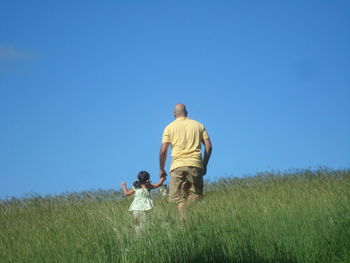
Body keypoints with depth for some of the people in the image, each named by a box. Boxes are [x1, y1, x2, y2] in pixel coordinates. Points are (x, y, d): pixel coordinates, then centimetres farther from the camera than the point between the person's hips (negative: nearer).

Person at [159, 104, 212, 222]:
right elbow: (208, 146, 8)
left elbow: (163, 151, 2)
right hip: (196, 165, 1)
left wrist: (161, 170, 11)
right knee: (195, 196, 4)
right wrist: (204, 166, 17)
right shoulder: (198, 125, 14)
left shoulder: (170, 128, 8)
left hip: (178, 165, -1)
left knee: (180, 199, 0)